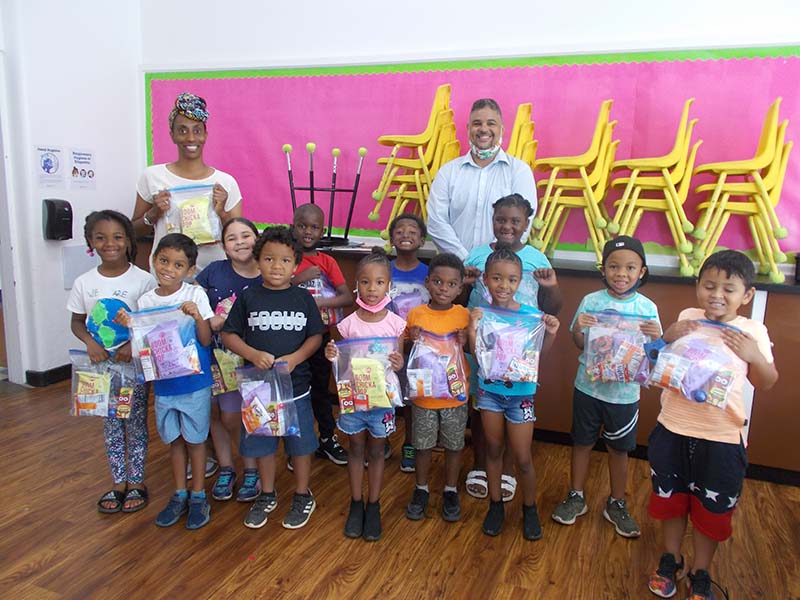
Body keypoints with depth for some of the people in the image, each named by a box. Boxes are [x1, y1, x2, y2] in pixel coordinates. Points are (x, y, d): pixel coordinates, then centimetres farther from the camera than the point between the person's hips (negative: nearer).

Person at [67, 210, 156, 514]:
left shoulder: (143, 280, -11)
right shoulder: (84, 283, -1)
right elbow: (76, 321, 6)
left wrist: (133, 344, -22)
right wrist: (90, 341, -13)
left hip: (135, 362, -3)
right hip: (101, 363, 3)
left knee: (135, 422, 7)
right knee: (110, 424, 13)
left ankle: (136, 482, 22)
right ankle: (118, 482, 27)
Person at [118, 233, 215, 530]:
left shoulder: (196, 295, -10)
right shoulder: (146, 301, 0)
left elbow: (206, 340, -10)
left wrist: (197, 317, -26)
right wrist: (129, 326, -14)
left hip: (194, 381, -3)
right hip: (163, 383, 4)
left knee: (195, 439, 9)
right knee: (174, 439, 17)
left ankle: (198, 496, 25)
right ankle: (179, 495, 32)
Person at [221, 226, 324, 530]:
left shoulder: (303, 297, -3)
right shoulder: (248, 297, -3)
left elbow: (316, 336, -1)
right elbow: (228, 335, -1)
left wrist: (294, 358, -17)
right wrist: (254, 355, -17)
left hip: (296, 384, -1)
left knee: (300, 442, 11)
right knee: (262, 443, 16)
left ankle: (303, 496, 32)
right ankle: (267, 496, 38)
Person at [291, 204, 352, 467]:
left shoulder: (327, 262, -1)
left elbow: (348, 297, -10)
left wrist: (318, 302, -22)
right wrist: (298, 279, -23)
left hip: (320, 335, 2)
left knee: (321, 388, 16)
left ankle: (327, 438, 33)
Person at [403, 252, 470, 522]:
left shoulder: (464, 316, -6)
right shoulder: (415, 315, -6)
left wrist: (464, 343, -18)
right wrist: (412, 341, -17)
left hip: (455, 394, 0)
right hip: (423, 394, 0)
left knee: (454, 445, 14)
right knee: (423, 445, 14)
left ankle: (450, 491, 35)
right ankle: (421, 489, 35)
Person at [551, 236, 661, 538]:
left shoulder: (647, 308, -7)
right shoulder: (591, 301, -7)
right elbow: (579, 343, -3)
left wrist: (656, 337, -25)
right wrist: (578, 327, -23)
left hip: (625, 392, 0)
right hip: (589, 386, 0)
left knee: (619, 449, 15)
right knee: (582, 442, 15)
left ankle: (616, 504, 36)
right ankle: (576, 497, 34)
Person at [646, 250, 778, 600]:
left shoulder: (753, 332, -7)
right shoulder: (687, 319, -2)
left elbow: (766, 384, -4)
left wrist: (754, 357, -23)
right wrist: (668, 338, -15)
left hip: (722, 437, -1)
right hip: (673, 429, 2)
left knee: (711, 509, 14)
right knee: (671, 498, 18)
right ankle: (670, 560, 40)